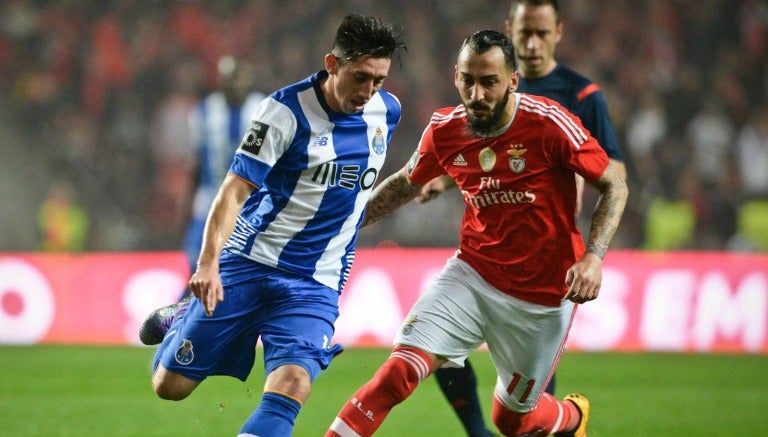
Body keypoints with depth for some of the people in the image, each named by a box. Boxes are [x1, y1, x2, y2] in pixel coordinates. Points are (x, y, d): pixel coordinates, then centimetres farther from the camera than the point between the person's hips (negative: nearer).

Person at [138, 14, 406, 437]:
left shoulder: (387, 111, 2)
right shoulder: (286, 110, -14)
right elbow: (234, 190, -19)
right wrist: (209, 262, -30)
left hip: (315, 283, 3)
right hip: (249, 264, -3)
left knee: (291, 385, -24)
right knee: (171, 386, 4)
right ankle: (180, 322, 37)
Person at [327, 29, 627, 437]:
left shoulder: (548, 123, -19)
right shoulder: (444, 130, -7)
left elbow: (614, 185, -8)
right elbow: (404, 184, 15)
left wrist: (594, 257, -21)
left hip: (543, 296, -2)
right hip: (472, 275, 2)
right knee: (398, 372, -19)